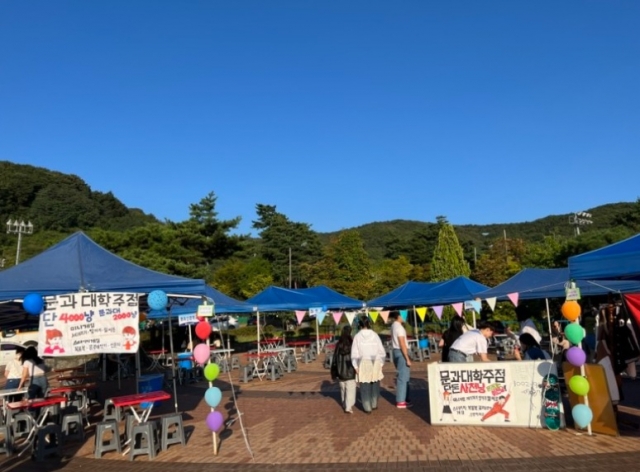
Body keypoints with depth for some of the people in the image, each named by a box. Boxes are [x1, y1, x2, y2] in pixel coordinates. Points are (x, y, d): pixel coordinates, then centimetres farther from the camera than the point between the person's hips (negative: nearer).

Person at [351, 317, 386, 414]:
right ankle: (374, 404, 26)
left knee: (365, 386, 4)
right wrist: (381, 363, 11)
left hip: (363, 363, -2)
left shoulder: (357, 336, -3)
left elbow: (354, 353, -5)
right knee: (375, 384, 17)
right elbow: (381, 351, 3)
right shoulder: (375, 335, 1)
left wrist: (356, 366, -1)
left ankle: (367, 408, 6)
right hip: (375, 362, 2)